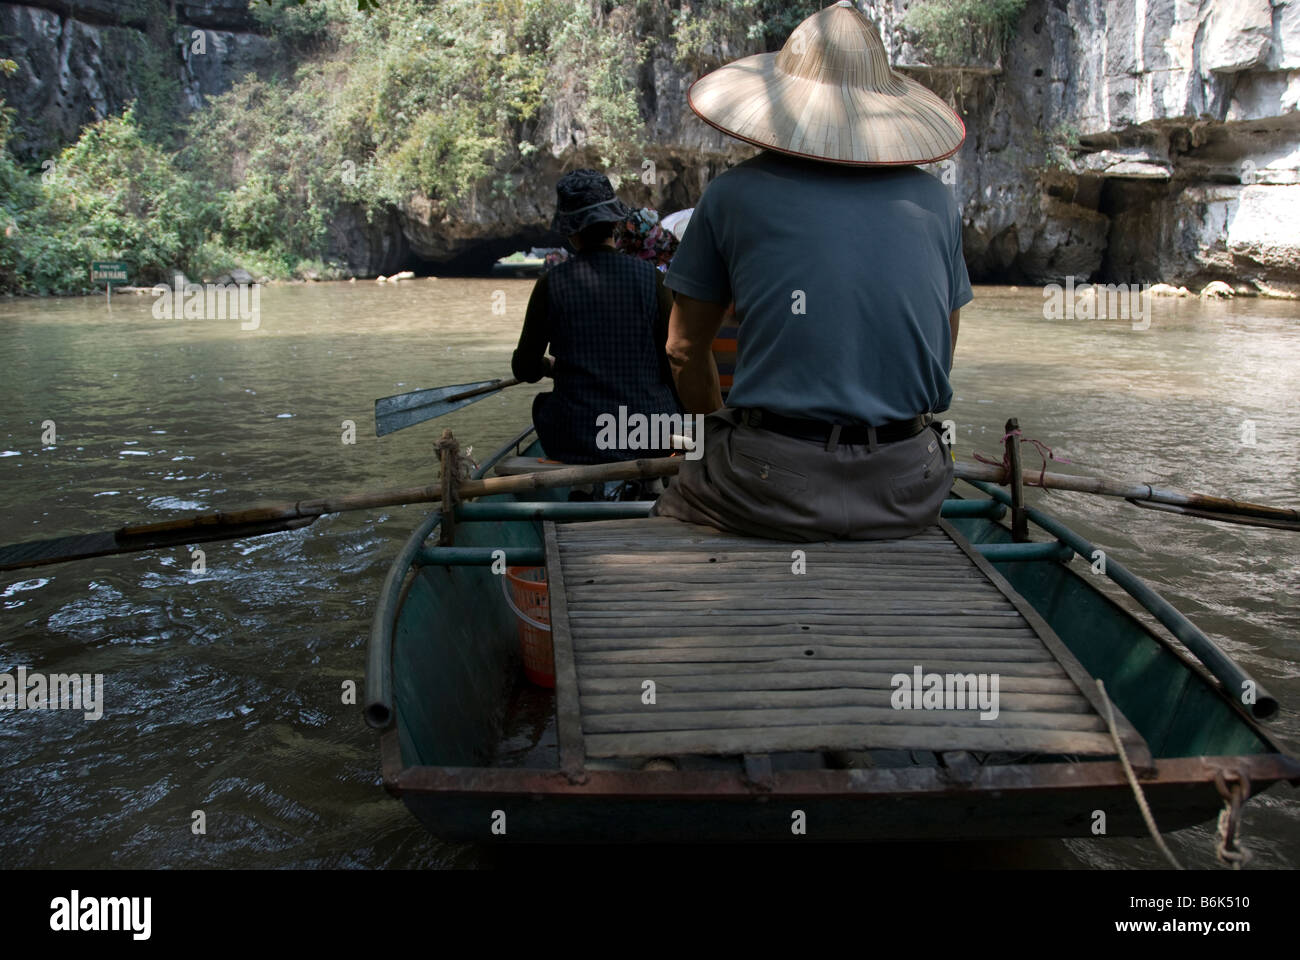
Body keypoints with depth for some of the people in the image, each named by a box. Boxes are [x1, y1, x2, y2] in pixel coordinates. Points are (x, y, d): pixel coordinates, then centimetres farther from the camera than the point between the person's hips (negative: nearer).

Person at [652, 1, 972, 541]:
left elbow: (684, 348, 10)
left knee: (666, 517, 23)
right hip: (907, 493, 3)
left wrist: (717, 434, 26)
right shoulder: (934, 201, 10)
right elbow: (942, 356, 17)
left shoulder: (734, 194, 2)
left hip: (777, 491, -3)